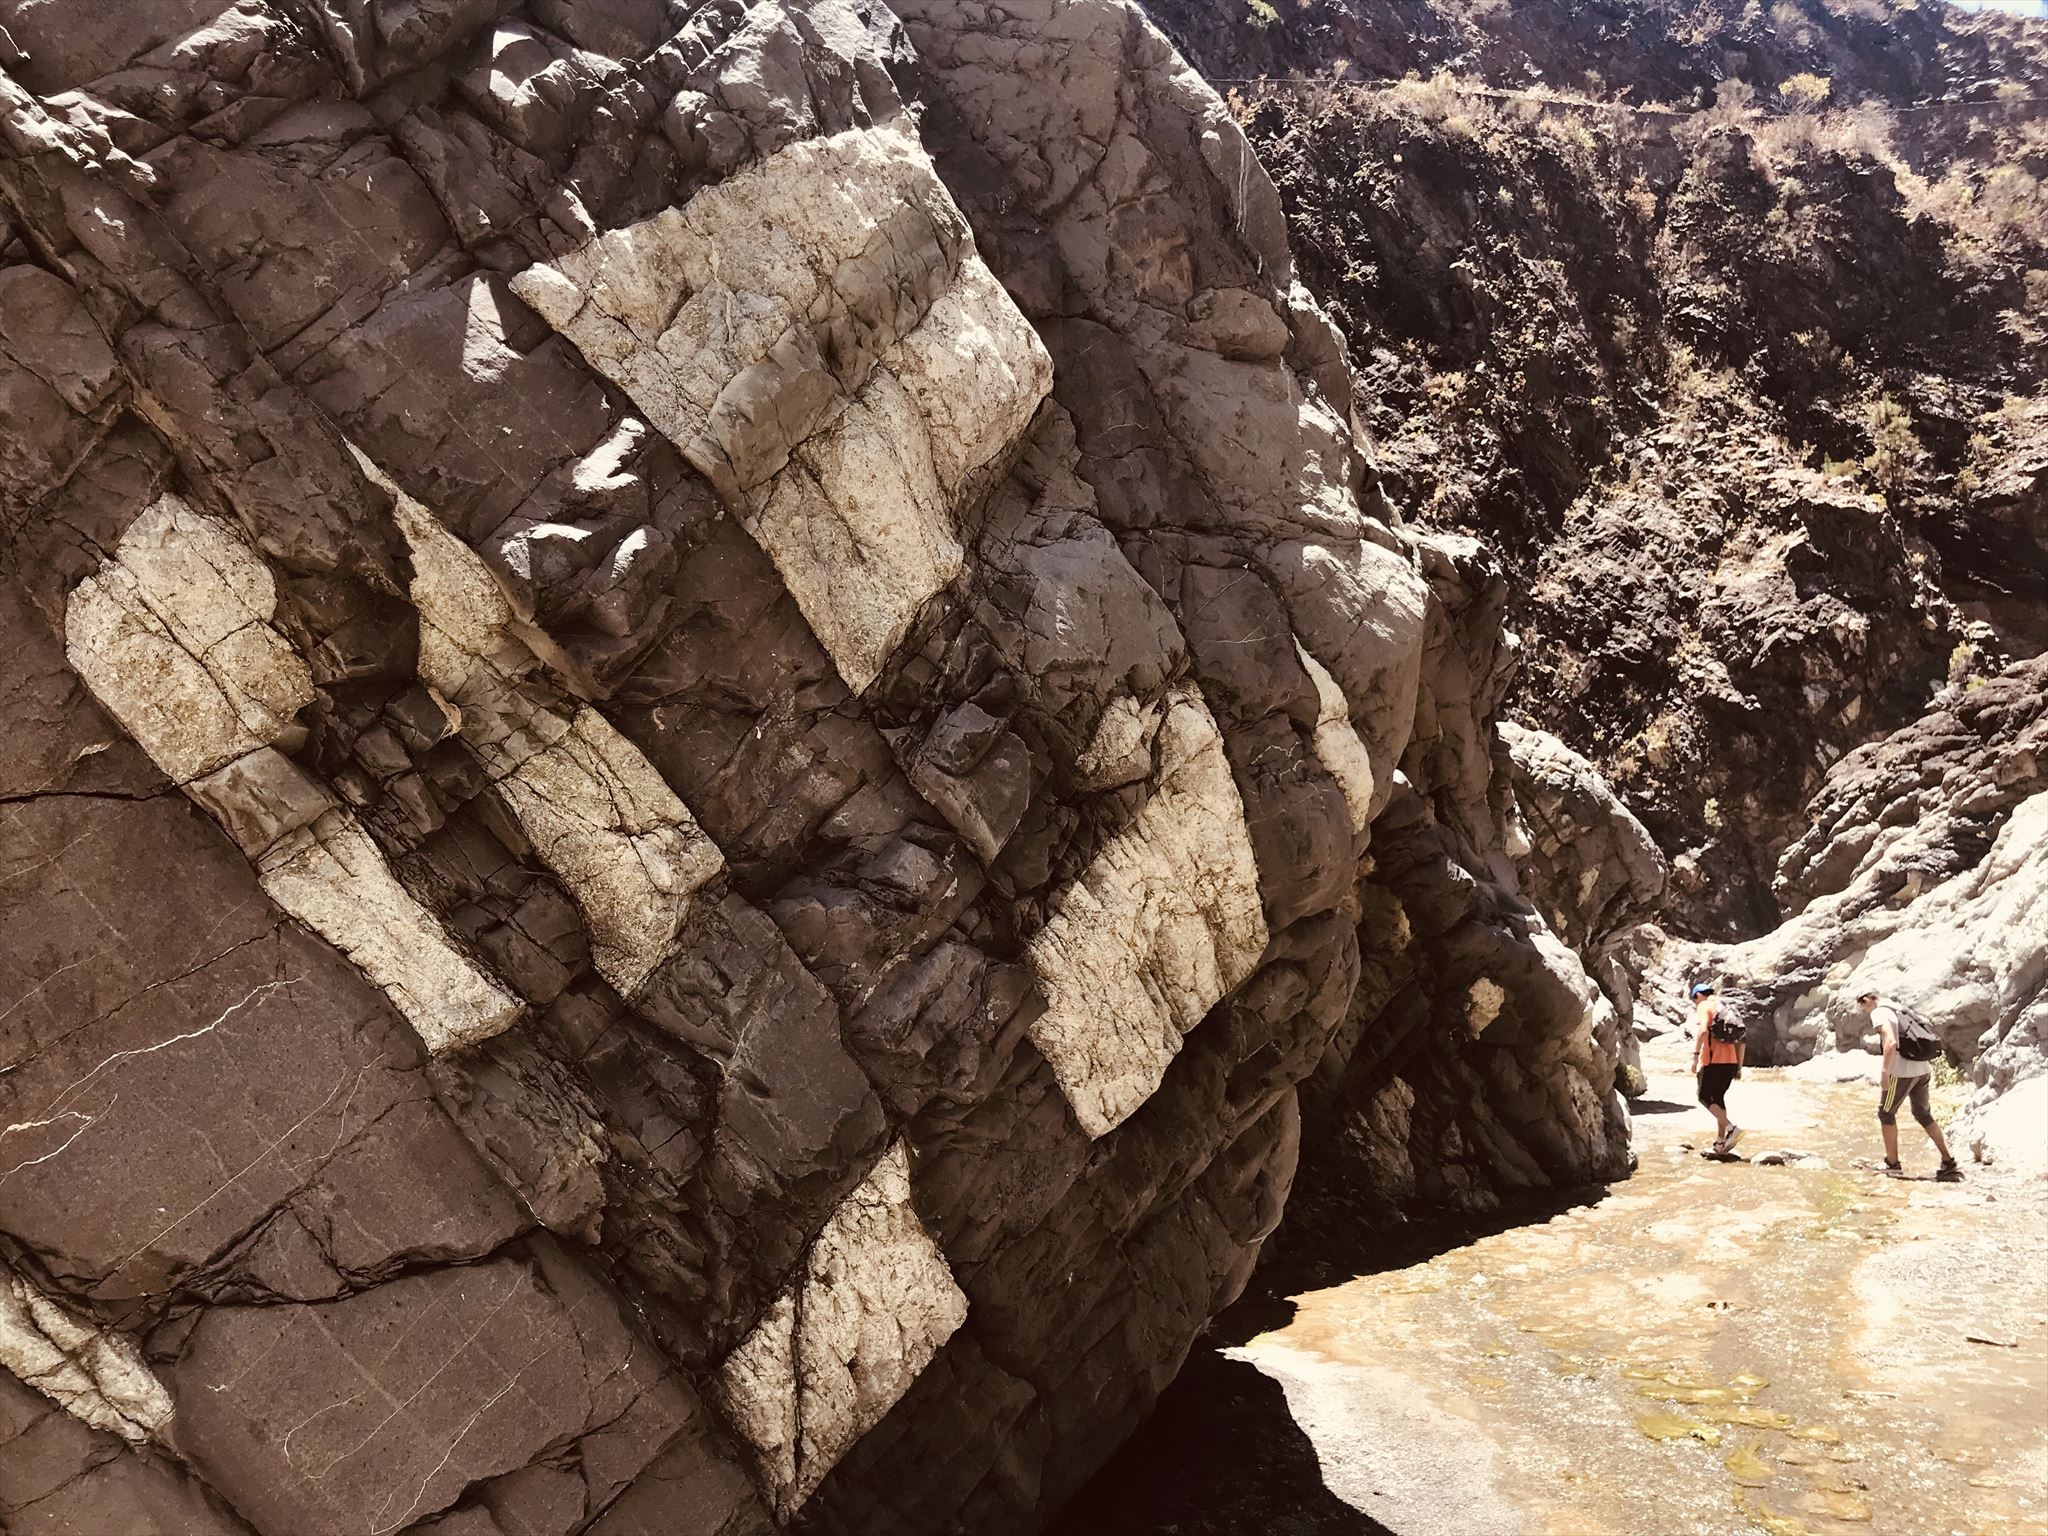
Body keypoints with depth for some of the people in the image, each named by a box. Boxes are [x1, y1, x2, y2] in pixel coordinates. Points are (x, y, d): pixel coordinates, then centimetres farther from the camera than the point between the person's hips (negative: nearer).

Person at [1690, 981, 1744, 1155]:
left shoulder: (1704, 1006, 0)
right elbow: (1740, 1040, 21)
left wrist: (1695, 1055, -20)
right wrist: (1739, 1066, 23)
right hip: (1730, 1061, 7)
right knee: (1718, 1097, 17)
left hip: (1713, 1060, -7)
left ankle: (1731, 1128, -16)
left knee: (1705, 1097, 1)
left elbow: (1703, 1030, -19)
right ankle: (1721, 1140, 15)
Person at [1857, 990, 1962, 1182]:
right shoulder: (1898, 1010, 20)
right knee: (1924, 1116, 19)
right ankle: (1949, 1163, 15)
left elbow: (1891, 1043, -21)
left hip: (1902, 1072, -8)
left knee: (1886, 1113, 9)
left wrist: (1885, 1072, -20)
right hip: (1923, 1070, 8)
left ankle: (1892, 1164, 13)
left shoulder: (1878, 1013, -6)